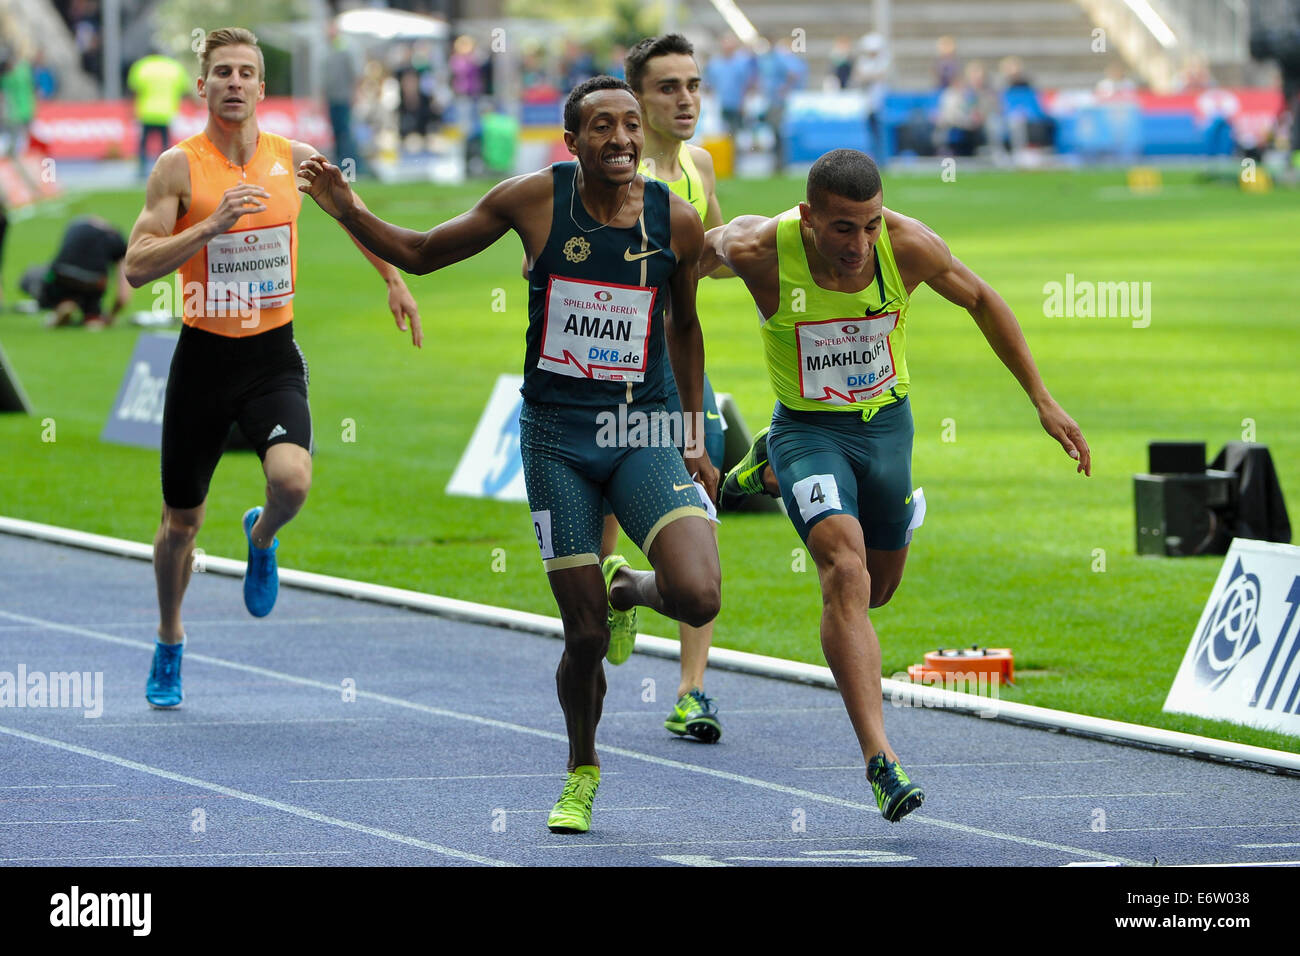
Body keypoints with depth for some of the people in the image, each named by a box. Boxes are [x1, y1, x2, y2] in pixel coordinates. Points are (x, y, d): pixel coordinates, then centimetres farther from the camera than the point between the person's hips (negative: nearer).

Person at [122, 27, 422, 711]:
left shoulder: (294, 159, 0)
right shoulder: (180, 166, -9)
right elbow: (136, 267, -16)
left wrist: (394, 279, 23)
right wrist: (213, 224, -26)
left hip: (274, 357, 1)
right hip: (204, 356, -1)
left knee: (292, 479, -26)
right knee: (181, 520, 9)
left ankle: (261, 538, 12)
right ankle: (169, 648, 35)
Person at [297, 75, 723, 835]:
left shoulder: (678, 221, -3)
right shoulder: (534, 200, -6)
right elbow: (420, 254, 6)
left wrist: (696, 439, 15)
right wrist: (350, 213, -9)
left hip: (644, 431, 1)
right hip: (556, 435, -1)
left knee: (698, 597, -22)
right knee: (585, 637, -1)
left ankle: (628, 590, 16)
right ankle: (582, 770, 28)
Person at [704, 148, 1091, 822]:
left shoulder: (909, 246, -21)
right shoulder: (761, 250, -27)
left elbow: (979, 300, -3)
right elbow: (707, 244, -3)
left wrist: (1041, 399, 0)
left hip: (885, 423, 4)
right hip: (807, 429, -4)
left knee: (877, 588, 22)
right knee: (845, 573, -26)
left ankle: (773, 469, 48)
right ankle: (879, 757, -31)